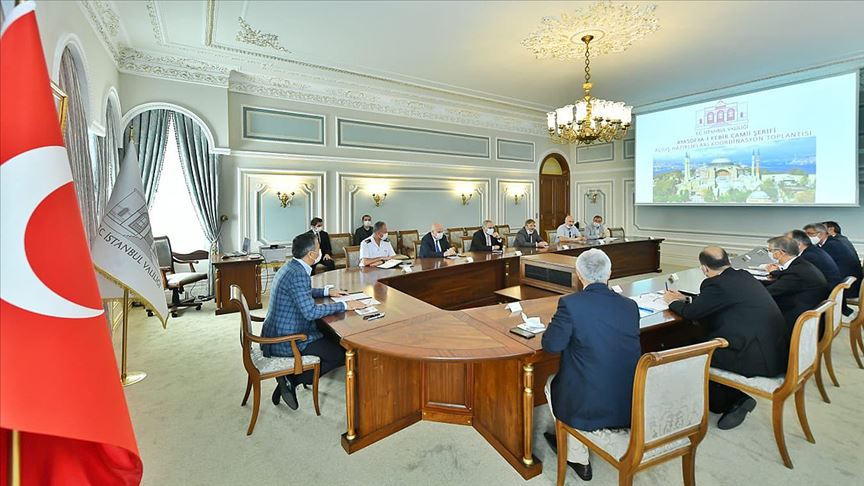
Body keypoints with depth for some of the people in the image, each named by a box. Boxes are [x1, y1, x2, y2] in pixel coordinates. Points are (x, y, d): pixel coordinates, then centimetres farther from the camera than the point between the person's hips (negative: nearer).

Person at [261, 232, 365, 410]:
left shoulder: (289, 268, 8)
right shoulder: (298, 274, -24)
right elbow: (310, 312, -28)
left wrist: (326, 292, 19)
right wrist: (344, 306, -20)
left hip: (275, 335, 10)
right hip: (286, 341, -10)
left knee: (332, 338, 21)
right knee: (342, 354, -6)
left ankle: (290, 379, 14)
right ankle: (292, 380, 0)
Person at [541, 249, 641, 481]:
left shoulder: (570, 304, -18)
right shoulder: (630, 305, -2)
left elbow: (550, 345, -11)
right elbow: (622, 342, 12)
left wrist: (557, 323, 7)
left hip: (588, 408, -5)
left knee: (552, 382, 26)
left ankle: (578, 458, 35)